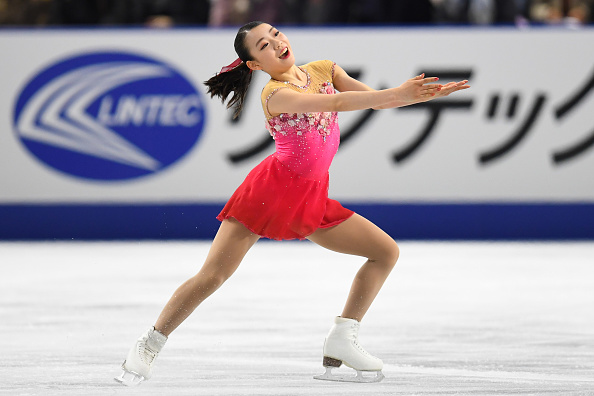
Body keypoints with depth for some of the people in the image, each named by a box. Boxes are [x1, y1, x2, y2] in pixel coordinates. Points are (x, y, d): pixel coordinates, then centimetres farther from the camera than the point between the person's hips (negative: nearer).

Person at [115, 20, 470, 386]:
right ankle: (151, 345, 4)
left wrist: (429, 93, -22)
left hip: (312, 199, 7)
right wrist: (398, 94, -38)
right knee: (212, 277, -11)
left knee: (387, 252, 2)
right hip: (269, 190, -7)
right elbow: (337, 102, -32)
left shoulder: (324, 70, 3)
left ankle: (342, 339, 2)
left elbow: (374, 98, -6)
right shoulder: (276, 94, -18)